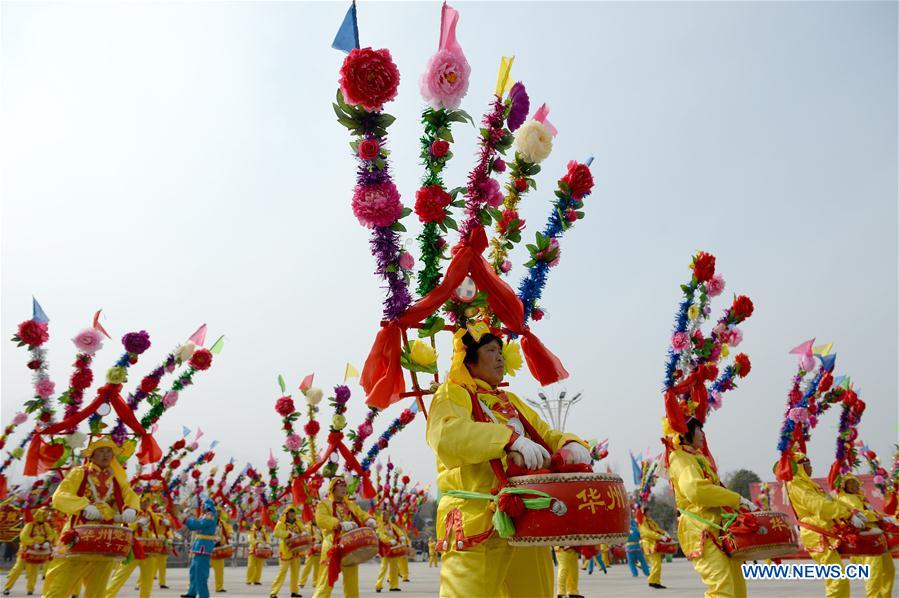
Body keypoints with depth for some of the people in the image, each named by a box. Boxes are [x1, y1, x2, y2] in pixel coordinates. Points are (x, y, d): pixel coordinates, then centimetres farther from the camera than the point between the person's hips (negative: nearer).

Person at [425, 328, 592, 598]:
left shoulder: (510, 401, 23)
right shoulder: (452, 393, -1)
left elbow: (545, 434, 18)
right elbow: (446, 433, -21)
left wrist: (570, 444, -6)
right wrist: (512, 439, -32)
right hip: (477, 524, -7)